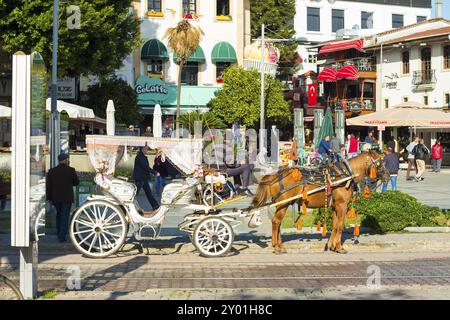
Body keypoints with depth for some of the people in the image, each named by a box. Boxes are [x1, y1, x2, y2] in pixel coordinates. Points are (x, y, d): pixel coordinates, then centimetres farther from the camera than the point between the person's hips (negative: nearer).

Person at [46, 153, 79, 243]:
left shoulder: (51, 171, -2)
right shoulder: (71, 170, -8)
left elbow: (48, 186, -3)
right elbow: (76, 182, 3)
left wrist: (49, 198, 5)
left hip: (56, 197, 3)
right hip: (67, 197, -3)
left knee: (59, 214, 23)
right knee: (65, 217, 2)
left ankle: (59, 233, 24)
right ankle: (62, 237, -3)